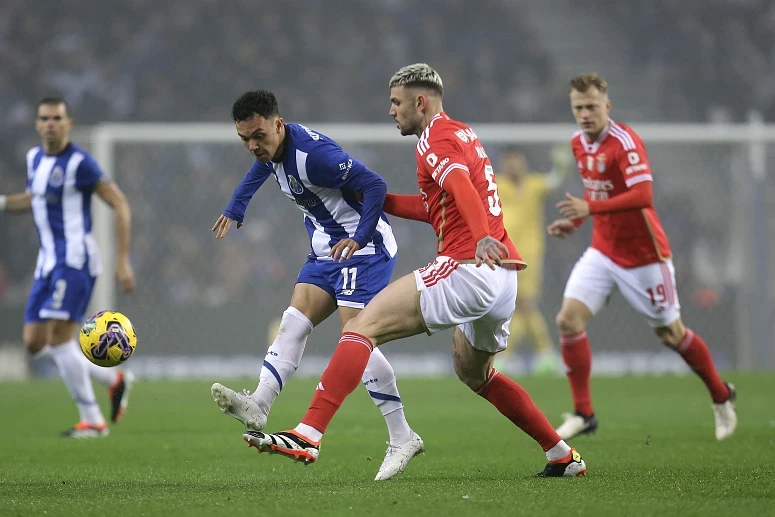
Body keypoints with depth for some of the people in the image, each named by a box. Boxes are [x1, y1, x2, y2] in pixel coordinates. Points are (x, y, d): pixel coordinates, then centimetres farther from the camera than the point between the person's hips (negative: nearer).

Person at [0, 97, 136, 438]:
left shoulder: (79, 163, -11)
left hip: (75, 259, -8)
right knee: (34, 342, 3)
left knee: (59, 337, -16)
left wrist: (123, 261, -15)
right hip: (48, 261, 8)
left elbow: (120, 205, -10)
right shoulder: (35, 158, 12)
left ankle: (92, 420, -8)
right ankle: (114, 380, 17)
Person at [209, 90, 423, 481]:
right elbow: (261, 168, 30)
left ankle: (403, 439, -9)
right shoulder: (272, 148, 3)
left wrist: (359, 238, -32)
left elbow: (374, 185, -26)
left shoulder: (312, 153, -26)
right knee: (293, 324, -4)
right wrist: (235, 208, 35)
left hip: (364, 247, -9)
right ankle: (257, 407, -13)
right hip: (327, 249, 9)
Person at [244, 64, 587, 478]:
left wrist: (483, 238, -43)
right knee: (472, 371, 29)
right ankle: (564, 456, 30)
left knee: (363, 325, -14)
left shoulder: (434, 138, -5)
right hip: (504, 278, 10)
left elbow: (462, 188, -26)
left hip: (467, 269, -10)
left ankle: (308, 435, -27)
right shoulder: (462, 135, 25)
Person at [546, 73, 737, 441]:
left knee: (670, 334, 6)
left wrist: (590, 208, -36)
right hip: (603, 252, 7)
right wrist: (574, 221, 7)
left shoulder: (624, 142, -21)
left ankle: (721, 397, 30)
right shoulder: (579, 144, 5)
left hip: (643, 255, -7)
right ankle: (583, 414, -3)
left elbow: (642, 195, -32)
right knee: (568, 319, -11)